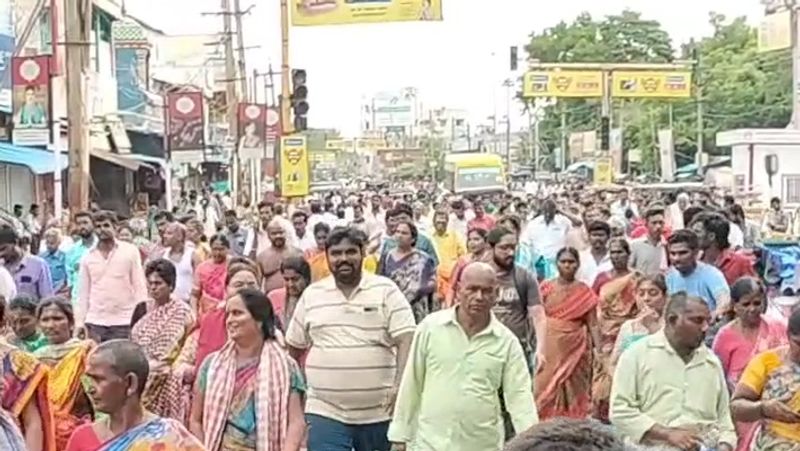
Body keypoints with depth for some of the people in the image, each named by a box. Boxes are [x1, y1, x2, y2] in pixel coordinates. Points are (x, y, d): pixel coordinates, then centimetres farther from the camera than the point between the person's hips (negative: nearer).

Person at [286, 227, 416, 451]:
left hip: (378, 411, -1)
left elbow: (406, 341, -10)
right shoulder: (311, 295, 6)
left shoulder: (386, 290, -3)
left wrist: (400, 386, -20)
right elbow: (295, 347, 16)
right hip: (325, 412, 1)